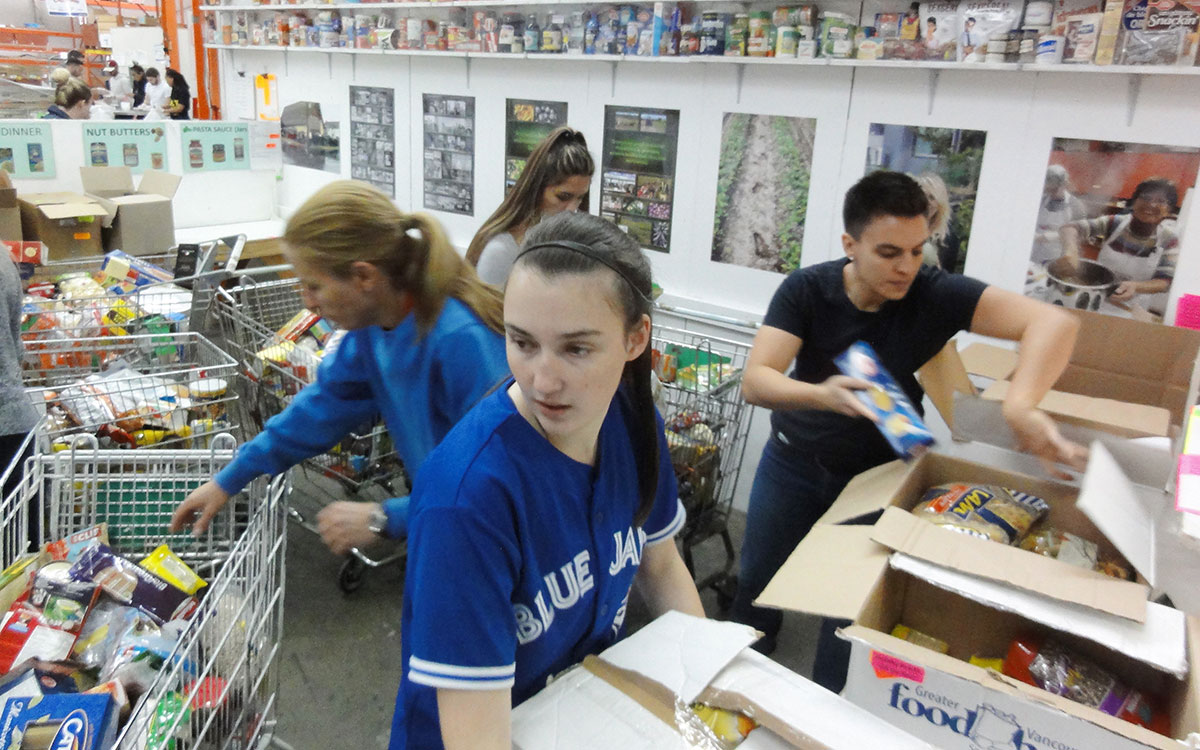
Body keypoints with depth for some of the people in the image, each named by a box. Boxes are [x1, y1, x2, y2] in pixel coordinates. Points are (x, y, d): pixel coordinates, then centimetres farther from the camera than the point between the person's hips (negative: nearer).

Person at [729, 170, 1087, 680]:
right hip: (793, 460, 1)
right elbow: (755, 381, -26)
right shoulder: (805, 290, -18)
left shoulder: (935, 295, -21)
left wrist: (1020, 406, -49)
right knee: (757, 579, 12)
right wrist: (821, 394, -47)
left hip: (878, 471, -1)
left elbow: (1055, 322, -30)